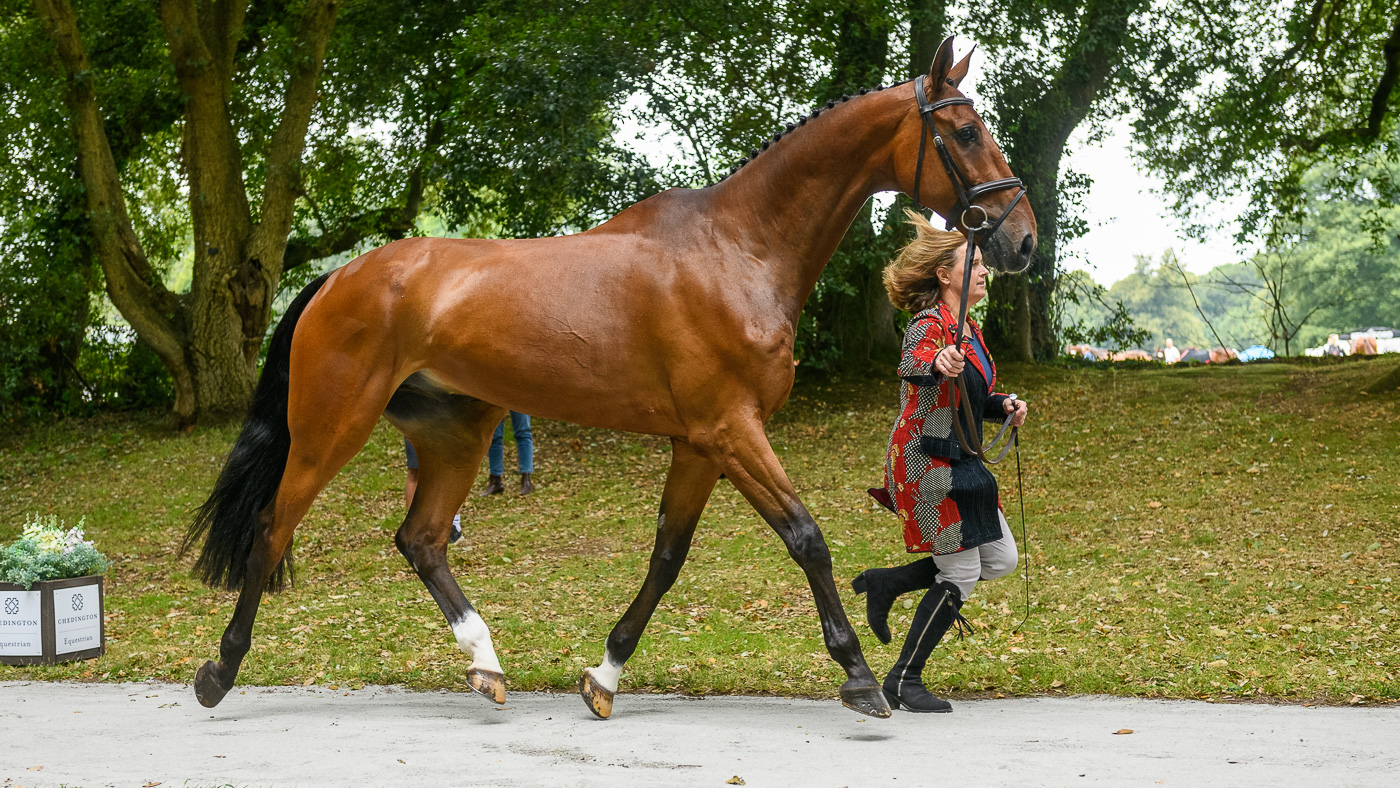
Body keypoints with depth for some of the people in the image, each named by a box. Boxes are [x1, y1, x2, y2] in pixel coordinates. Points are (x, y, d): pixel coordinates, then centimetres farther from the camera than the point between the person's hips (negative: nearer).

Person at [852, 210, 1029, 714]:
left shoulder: (969, 331, 13)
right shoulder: (929, 325, -16)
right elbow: (912, 368, -39)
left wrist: (1003, 406, 3)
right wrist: (935, 365, -62)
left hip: (958, 465, 9)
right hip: (926, 464, -9)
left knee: (1001, 560, 10)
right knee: (961, 574, -5)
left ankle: (885, 584, 19)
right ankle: (904, 680, 7)